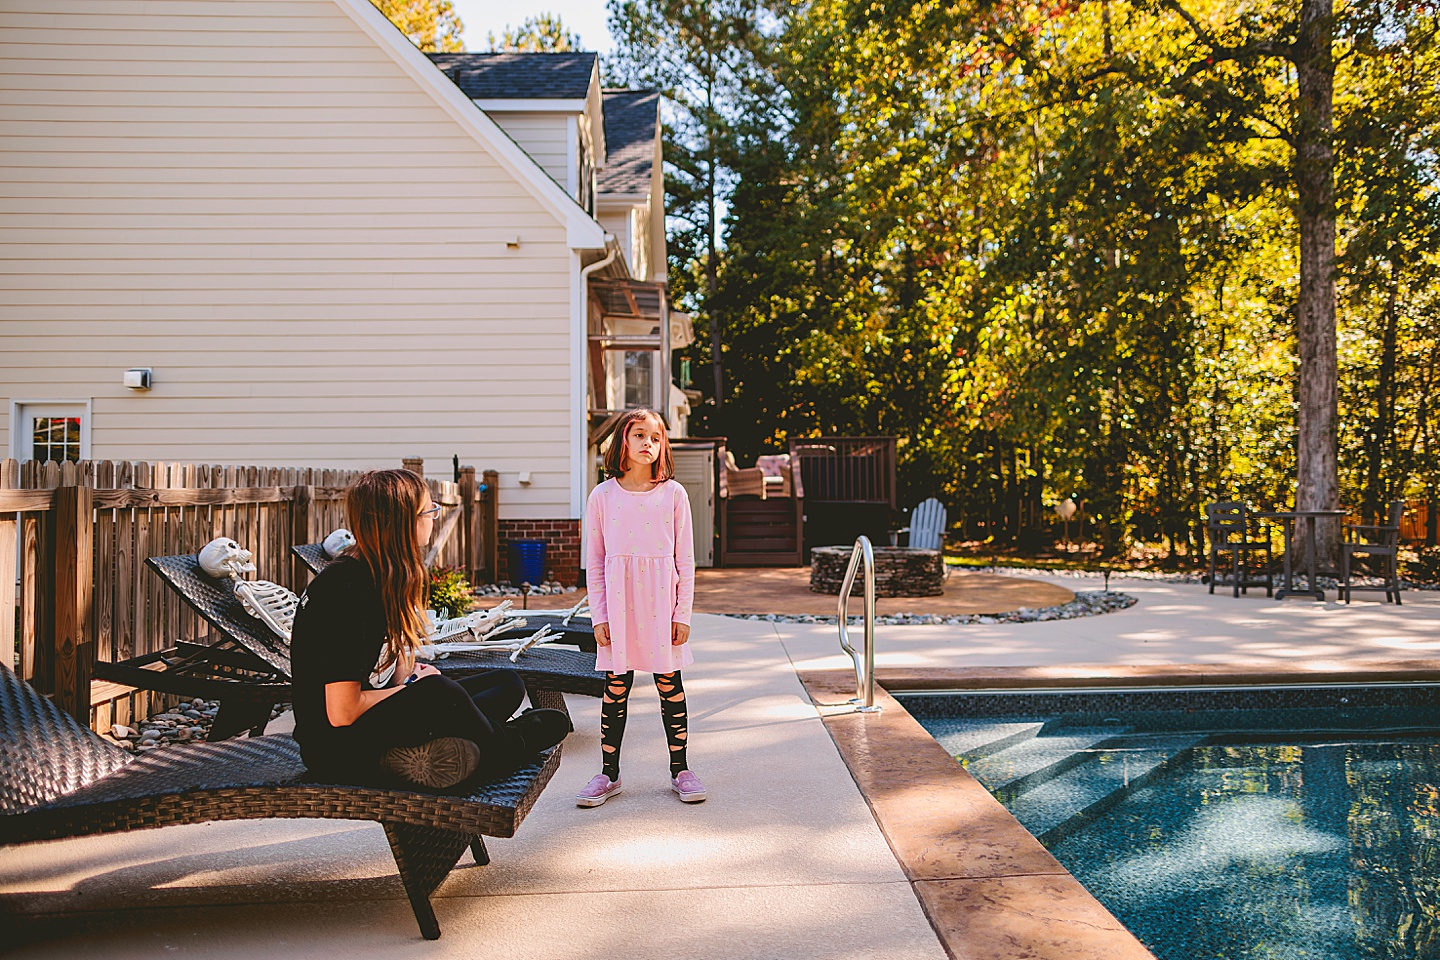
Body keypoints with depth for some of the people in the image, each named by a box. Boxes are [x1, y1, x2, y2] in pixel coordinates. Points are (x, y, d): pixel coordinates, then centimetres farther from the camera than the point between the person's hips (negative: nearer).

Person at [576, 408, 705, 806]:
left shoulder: (673, 494, 1)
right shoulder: (603, 496, 2)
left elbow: (685, 560, 3)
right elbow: (594, 563, 5)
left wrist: (683, 614, -1)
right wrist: (599, 617, 0)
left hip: (662, 603, 0)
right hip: (619, 604, 0)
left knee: (670, 684, 7)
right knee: (616, 687, 6)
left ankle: (680, 769, 21)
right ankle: (609, 773, 19)